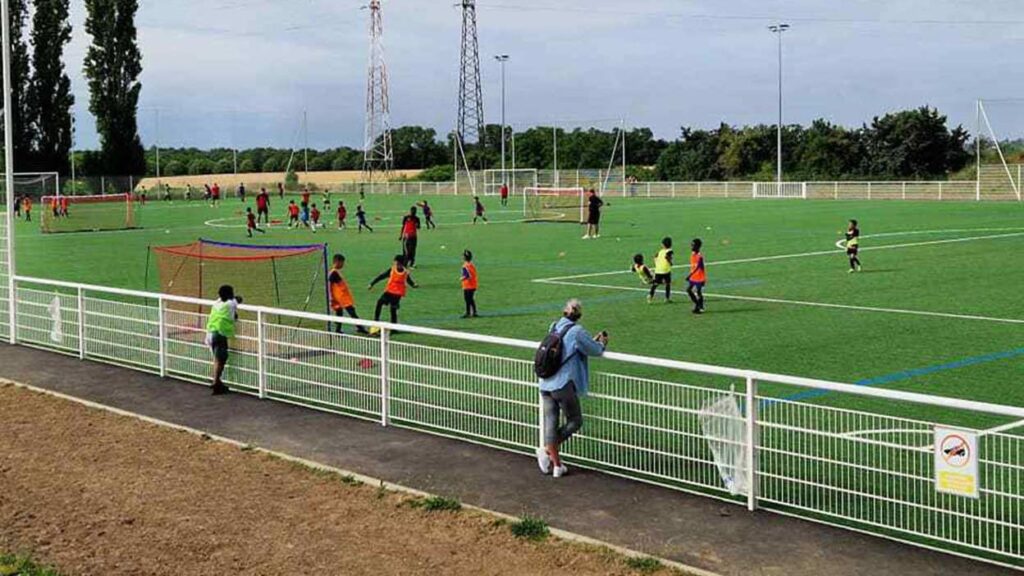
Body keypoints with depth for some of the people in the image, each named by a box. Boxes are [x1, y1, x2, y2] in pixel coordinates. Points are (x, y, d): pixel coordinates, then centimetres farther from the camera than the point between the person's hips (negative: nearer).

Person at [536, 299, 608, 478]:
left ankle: (556, 464, 11)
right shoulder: (577, 331, -11)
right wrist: (602, 343, 20)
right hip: (563, 385, -7)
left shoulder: (554, 327, 10)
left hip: (546, 384, 7)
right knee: (575, 421, 10)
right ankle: (547, 450, -2)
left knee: (550, 422, 8)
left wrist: (594, 341, 24)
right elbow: (595, 350, -2)